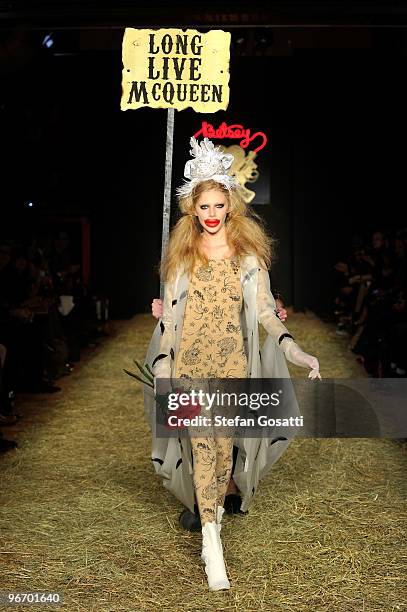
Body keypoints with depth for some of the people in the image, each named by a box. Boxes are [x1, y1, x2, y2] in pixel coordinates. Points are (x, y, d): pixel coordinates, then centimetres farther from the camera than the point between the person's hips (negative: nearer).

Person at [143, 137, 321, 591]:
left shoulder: (249, 252, 4)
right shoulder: (181, 255, 5)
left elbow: (264, 309, 2)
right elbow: (169, 314, 3)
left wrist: (293, 350, -11)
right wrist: (163, 368, -6)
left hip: (232, 362, 1)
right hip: (190, 361, 0)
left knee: (224, 443, 4)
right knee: (201, 443, -8)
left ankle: (214, 508, 28)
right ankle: (211, 542, -7)